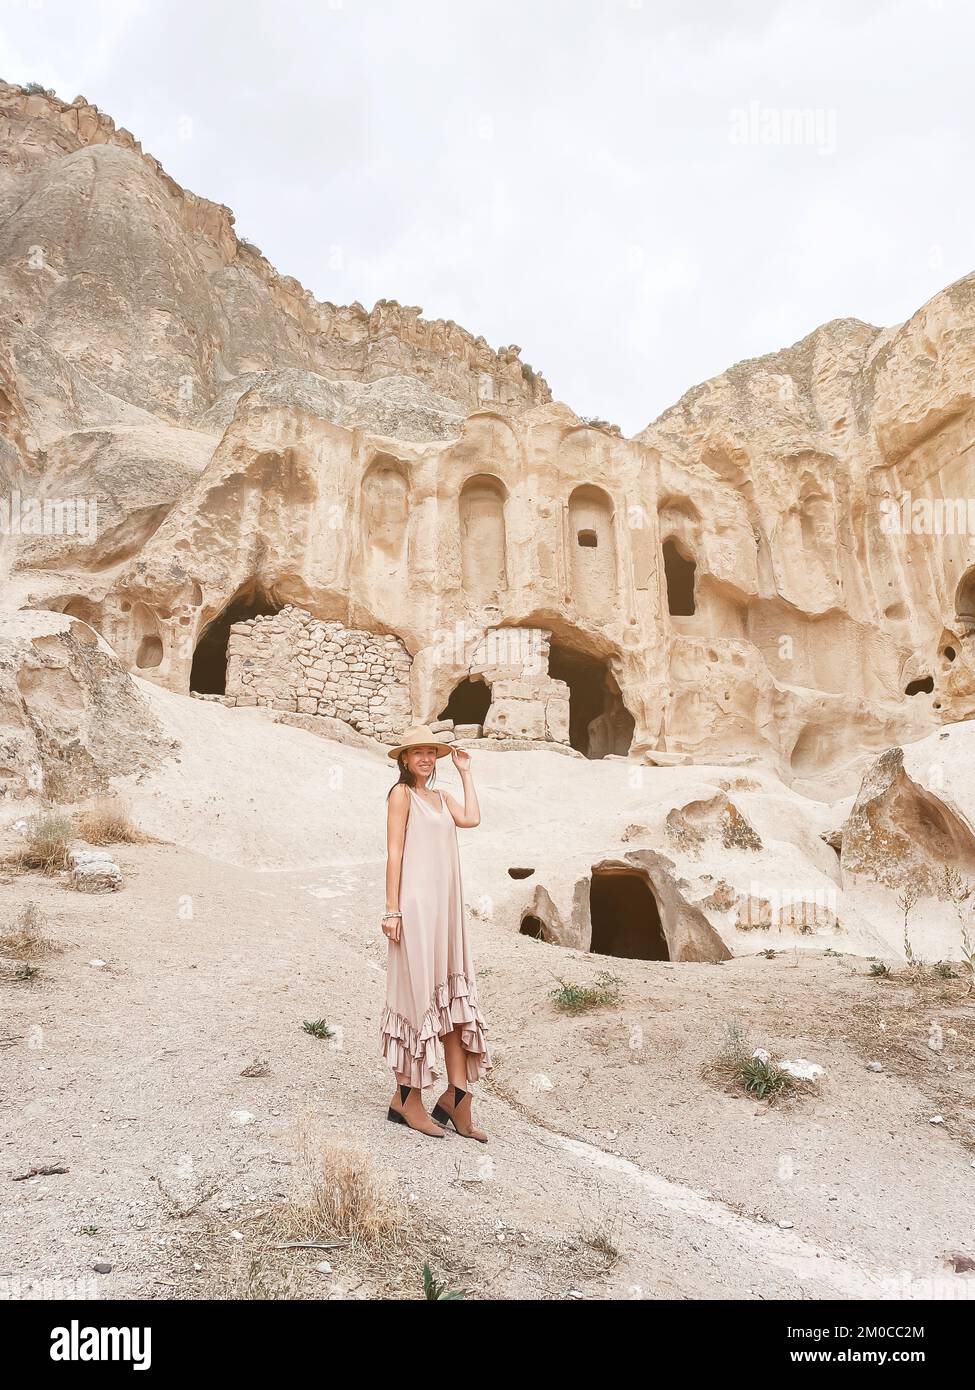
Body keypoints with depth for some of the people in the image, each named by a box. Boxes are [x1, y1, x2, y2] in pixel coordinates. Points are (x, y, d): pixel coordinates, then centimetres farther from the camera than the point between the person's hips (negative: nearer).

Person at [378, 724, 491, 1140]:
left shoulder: (440, 797, 18)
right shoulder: (401, 794, -3)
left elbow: (472, 819, 1)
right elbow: (394, 852, -8)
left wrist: (465, 772, 10)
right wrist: (392, 910, -13)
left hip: (445, 907, 8)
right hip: (416, 905, -7)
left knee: (453, 995, 7)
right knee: (417, 992, -2)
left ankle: (457, 1098, 14)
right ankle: (406, 1098, 11)